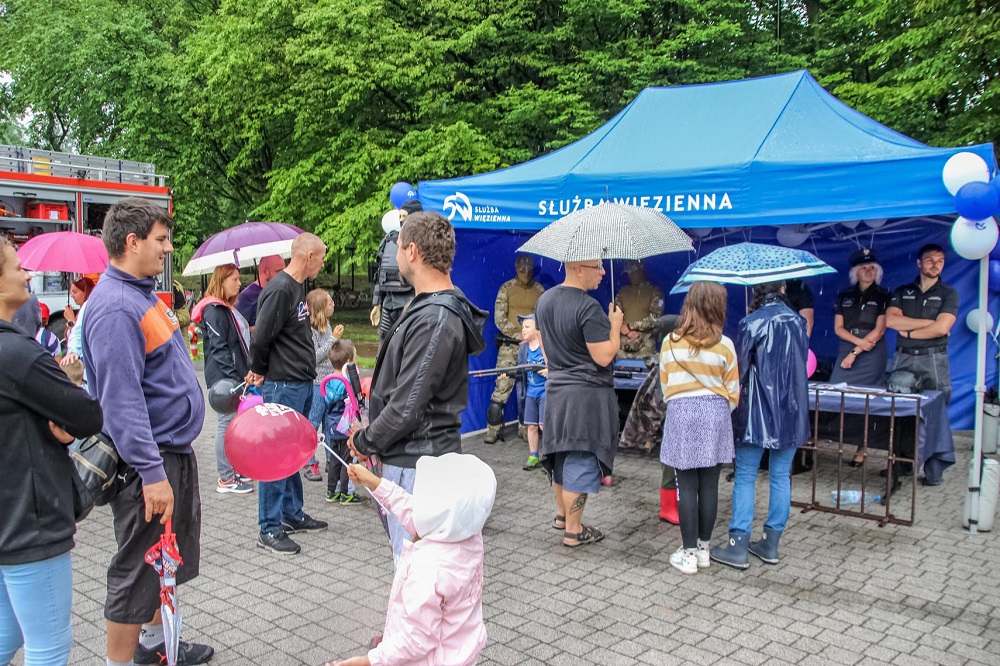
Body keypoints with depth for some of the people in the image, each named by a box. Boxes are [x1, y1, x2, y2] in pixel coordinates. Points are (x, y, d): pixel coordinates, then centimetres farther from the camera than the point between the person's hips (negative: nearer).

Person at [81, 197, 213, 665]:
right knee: (138, 570, 3)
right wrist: (151, 473, -29)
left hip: (175, 450, 11)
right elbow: (121, 401, -27)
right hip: (149, 459, -11)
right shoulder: (115, 307, -22)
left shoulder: (143, 294, 11)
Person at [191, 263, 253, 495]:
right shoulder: (214, 310, -13)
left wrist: (245, 373, 18)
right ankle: (225, 480, 2)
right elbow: (218, 348, -19)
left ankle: (232, 471, 24)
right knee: (227, 424, -5)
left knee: (234, 423, 14)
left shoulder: (229, 308, 18)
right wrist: (232, 377, -22)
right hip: (224, 378, -10)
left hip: (236, 376, 10)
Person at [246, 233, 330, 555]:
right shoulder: (279, 290, -18)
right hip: (283, 386, -10)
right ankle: (269, 529, 7)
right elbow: (261, 338, -19)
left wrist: (259, 371, 16)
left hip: (303, 384, 10)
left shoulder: (298, 286, 13)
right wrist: (260, 371, -2)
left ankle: (292, 514, 30)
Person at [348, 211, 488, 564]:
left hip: (415, 464, -10)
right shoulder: (432, 306, 10)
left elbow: (407, 407, -23)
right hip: (410, 457, 10)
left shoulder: (434, 320, -23)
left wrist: (364, 442, -9)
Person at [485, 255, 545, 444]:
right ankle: (492, 429, -2)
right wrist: (519, 336, -10)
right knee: (502, 386, -7)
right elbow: (499, 319, -3)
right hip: (509, 345, -2)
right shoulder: (506, 288, 3)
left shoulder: (540, 290, 10)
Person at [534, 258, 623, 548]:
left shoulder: (544, 300, 6)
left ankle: (562, 514, 35)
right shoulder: (589, 308, -21)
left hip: (556, 388, 8)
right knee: (581, 459, 1)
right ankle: (573, 530, 10)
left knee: (562, 454, 20)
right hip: (588, 393, -8)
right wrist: (615, 325, -8)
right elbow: (604, 357, -20)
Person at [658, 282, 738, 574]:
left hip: (681, 415, -1)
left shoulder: (670, 342, -2)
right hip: (715, 414, 1)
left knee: (687, 486, 4)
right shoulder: (724, 345, -3)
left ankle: (689, 553, 8)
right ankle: (704, 547, 21)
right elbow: (732, 391, 4)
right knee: (709, 485, 9)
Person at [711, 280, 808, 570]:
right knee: (781, 476, 10)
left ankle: (738, 548, 3)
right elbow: (802, 363, 12)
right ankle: (770, 544, 17)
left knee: (745, 477, 2)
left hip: (758, 411, -5)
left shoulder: (752, 323, -11)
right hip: (792, 410, 5)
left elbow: (740, 369, -8)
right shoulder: (798, 320, 4)